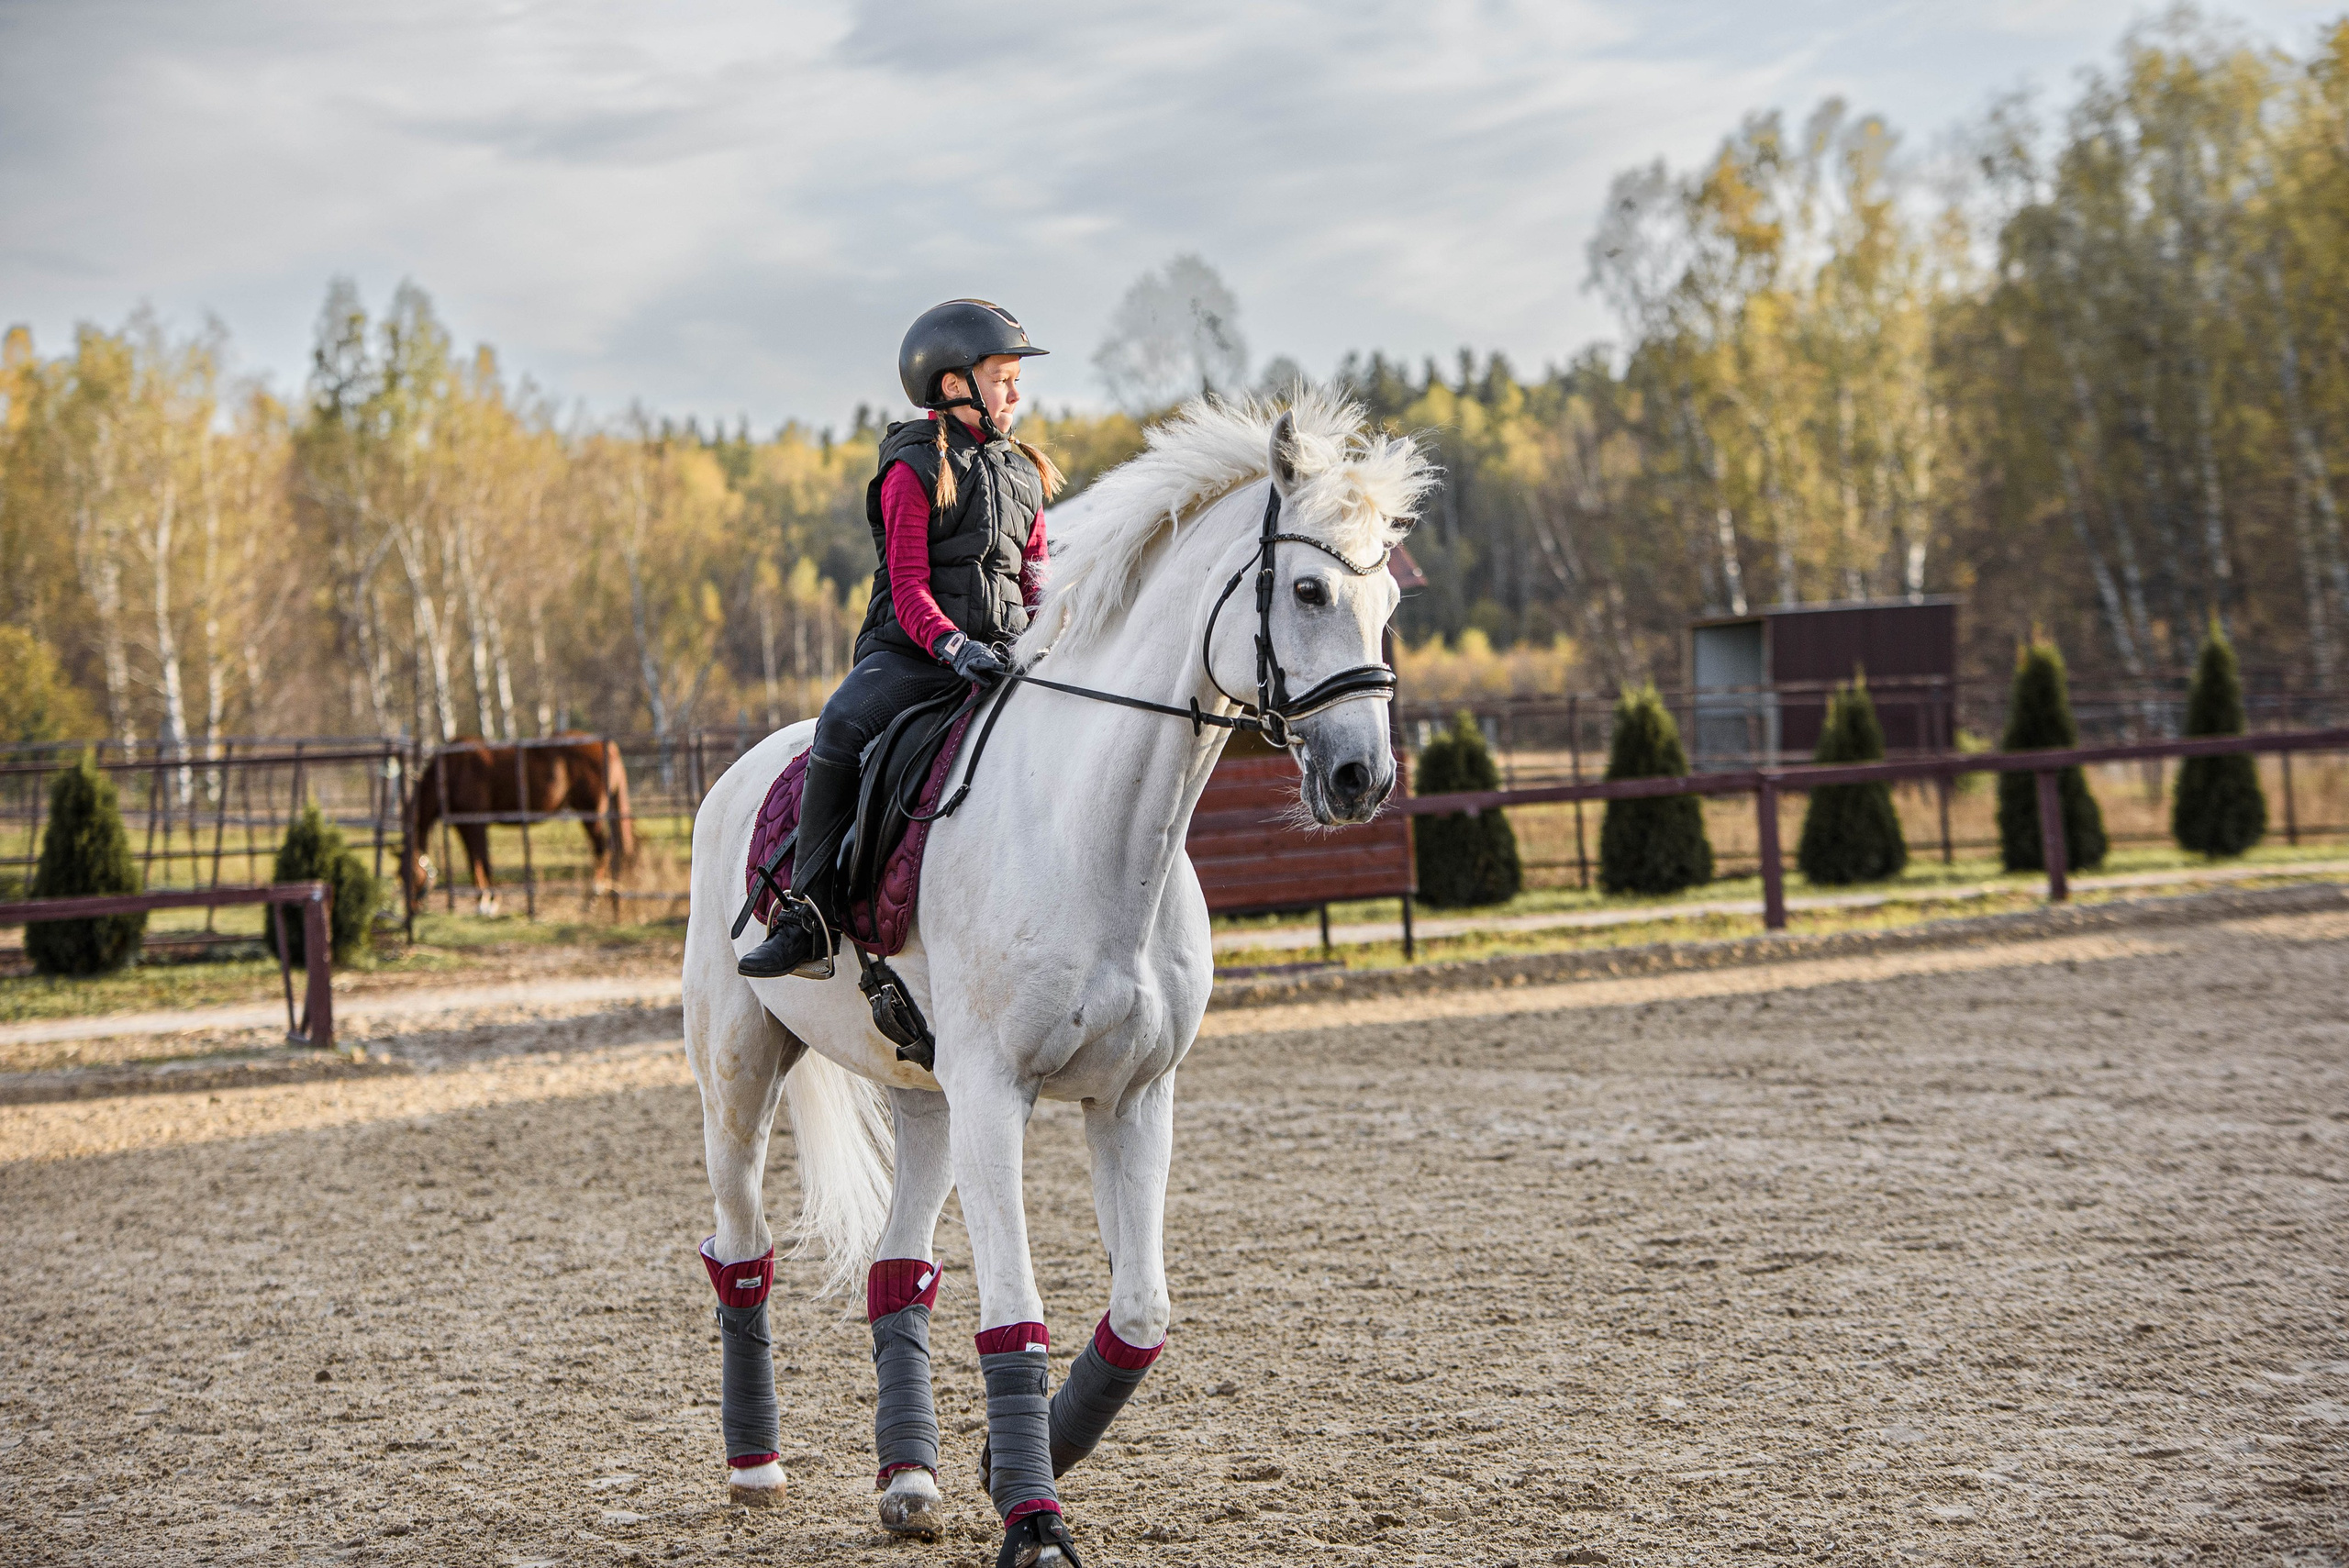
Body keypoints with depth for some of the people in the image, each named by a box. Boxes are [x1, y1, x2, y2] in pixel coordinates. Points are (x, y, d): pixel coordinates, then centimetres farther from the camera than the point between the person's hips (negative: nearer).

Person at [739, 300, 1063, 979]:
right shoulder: (912, 473, -2)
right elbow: (910, 591, -9)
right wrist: (952, 644, -27)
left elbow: (1035, 577, 20)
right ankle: (810, 914, -30)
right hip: (911, 649, -5)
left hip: (1001, 651, 5)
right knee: (843, 724, -33)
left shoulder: (1022, 476, 17)